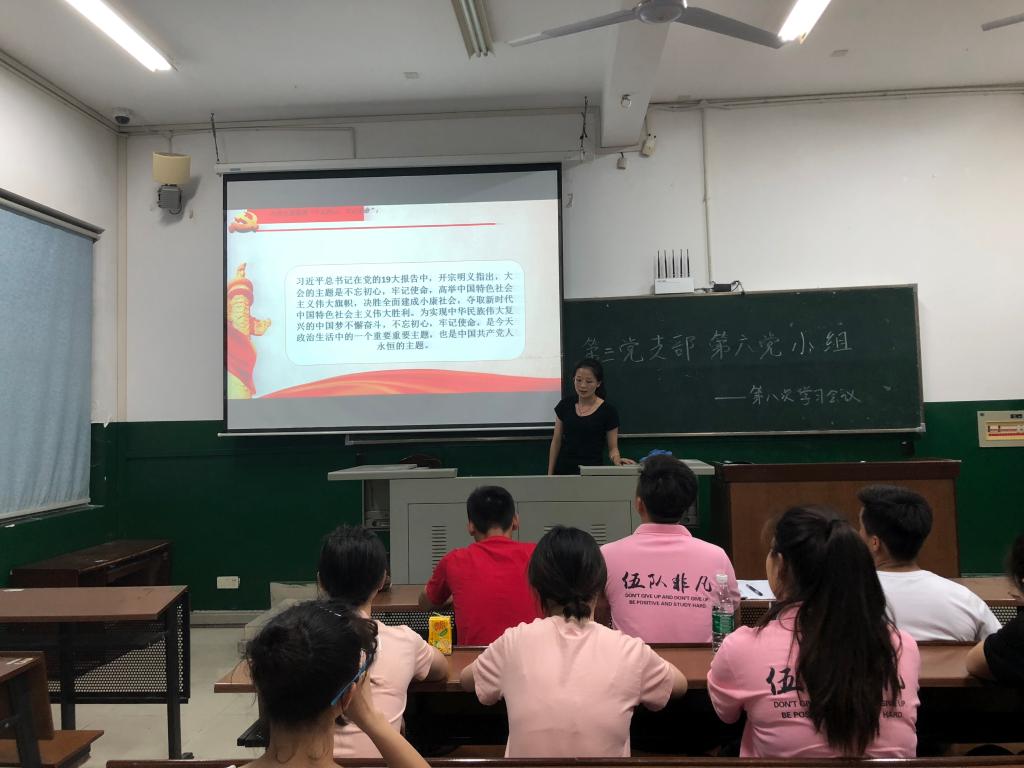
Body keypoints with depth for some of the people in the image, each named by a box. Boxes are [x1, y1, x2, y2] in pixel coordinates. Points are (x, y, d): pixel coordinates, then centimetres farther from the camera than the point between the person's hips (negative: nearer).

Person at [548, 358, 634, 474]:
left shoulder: (608, 411, -8)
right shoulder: (565, 405, 1)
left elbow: (613, 448, -3)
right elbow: (556, 442, 7)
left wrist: (617, 460, -25)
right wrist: (550, 474, 4)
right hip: (563, 470, 3)